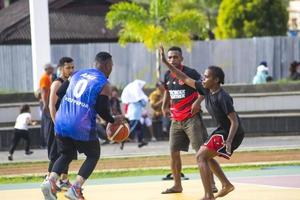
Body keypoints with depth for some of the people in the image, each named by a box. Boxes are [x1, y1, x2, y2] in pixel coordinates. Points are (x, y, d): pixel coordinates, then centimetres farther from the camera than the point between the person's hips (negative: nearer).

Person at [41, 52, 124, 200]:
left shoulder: (78, 74, 16)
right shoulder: (104, 85, -2)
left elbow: (59, 93, 14)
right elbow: (102, 110, -8)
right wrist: (114, 121, 11)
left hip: (61, 124, 5)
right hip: (82, 127, -5)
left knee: (66, 155, 24)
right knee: (93, 155, 18)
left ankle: (50, 181, -3)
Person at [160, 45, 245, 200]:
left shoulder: (223, 98, -25)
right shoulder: (206, 89, 0)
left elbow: (234, 121, -27)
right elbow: (185, 79, 8)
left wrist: (228, 141, -40)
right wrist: (165, 62, 5)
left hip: (231, 133, -9)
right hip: (222, 130, 9)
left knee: (201, 156, -13)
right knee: (207, 157, 20)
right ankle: (226, 185, 26)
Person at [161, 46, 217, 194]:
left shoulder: (190, 73, -13)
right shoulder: (167, 76, 7)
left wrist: (197, 101, -29)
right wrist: (165, 106, 13)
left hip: (192, 118, -7)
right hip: (176, 120, 7)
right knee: (174, 152, 7)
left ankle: (211, 184, -6)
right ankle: (177, 185, 18)